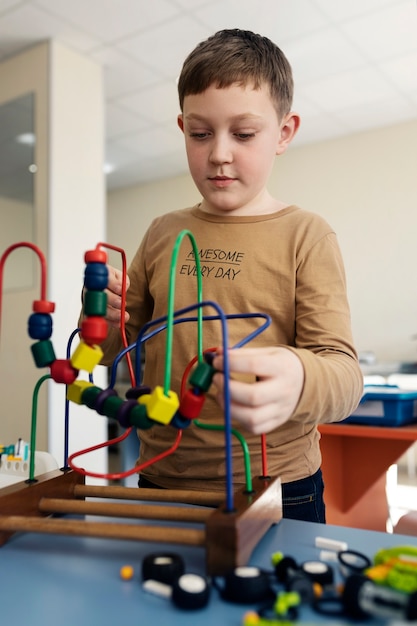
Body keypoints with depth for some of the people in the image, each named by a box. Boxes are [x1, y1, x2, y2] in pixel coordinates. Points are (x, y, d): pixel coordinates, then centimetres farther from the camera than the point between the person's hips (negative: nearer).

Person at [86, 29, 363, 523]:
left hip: (275, 490, -3)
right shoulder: (163, 233, 4)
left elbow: (344, 371, -14)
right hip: (161, 480, 4)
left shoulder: (306, 236, -8)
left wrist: (299, 381, -36)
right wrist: (105, 320, -12)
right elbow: (120, 349, 11)